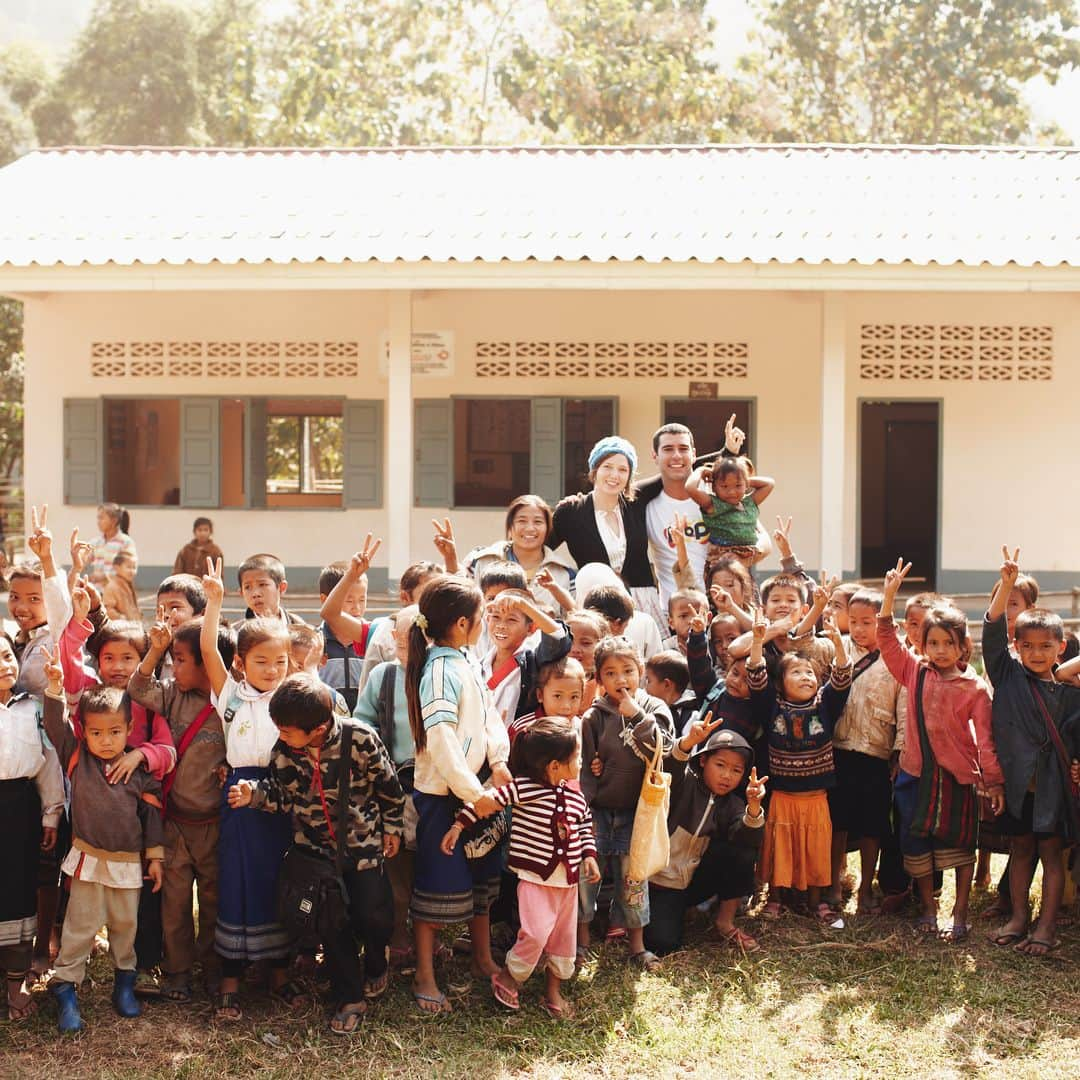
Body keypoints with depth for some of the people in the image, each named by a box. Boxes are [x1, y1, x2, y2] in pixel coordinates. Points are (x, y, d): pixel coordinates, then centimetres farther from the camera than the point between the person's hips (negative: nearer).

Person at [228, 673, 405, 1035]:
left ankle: (375, 965, 33)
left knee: (374, 916, 0)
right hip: (316, 848, 2)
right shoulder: (283, 753, -15)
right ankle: (349, 998, 20)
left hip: (364, 842, -2)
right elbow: (281, 797, 0)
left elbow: (388, 786, -9)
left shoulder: (361, 740, -23)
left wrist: (392, 828, 1)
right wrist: (254, 794, -20)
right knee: (332, 924, 5)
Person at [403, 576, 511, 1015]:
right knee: (439, 884, -1)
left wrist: (499, 761, -8)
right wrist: (473, 793, -26)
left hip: (474, 788, 9)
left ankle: (483, 959, 35)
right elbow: (441, 740, -28)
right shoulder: (441, 671, -21)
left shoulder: (463, 663, 8)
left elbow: (489, 713, 9)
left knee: (481, 876, 19)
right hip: (442, 795, -9)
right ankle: (424, 978, 11)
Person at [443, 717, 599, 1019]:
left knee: (564, 936, 11)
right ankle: (507, 977, 9)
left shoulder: (575, 796, 3)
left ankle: (554, 990, 28)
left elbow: (585, 824, 19)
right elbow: (487, 798, -16)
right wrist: (458, 826, -17)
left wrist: (589, 855, 8)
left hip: (568, 879, 6)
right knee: (537, 933, -16)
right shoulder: (524, 789, -16)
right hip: (535, 877, -6)